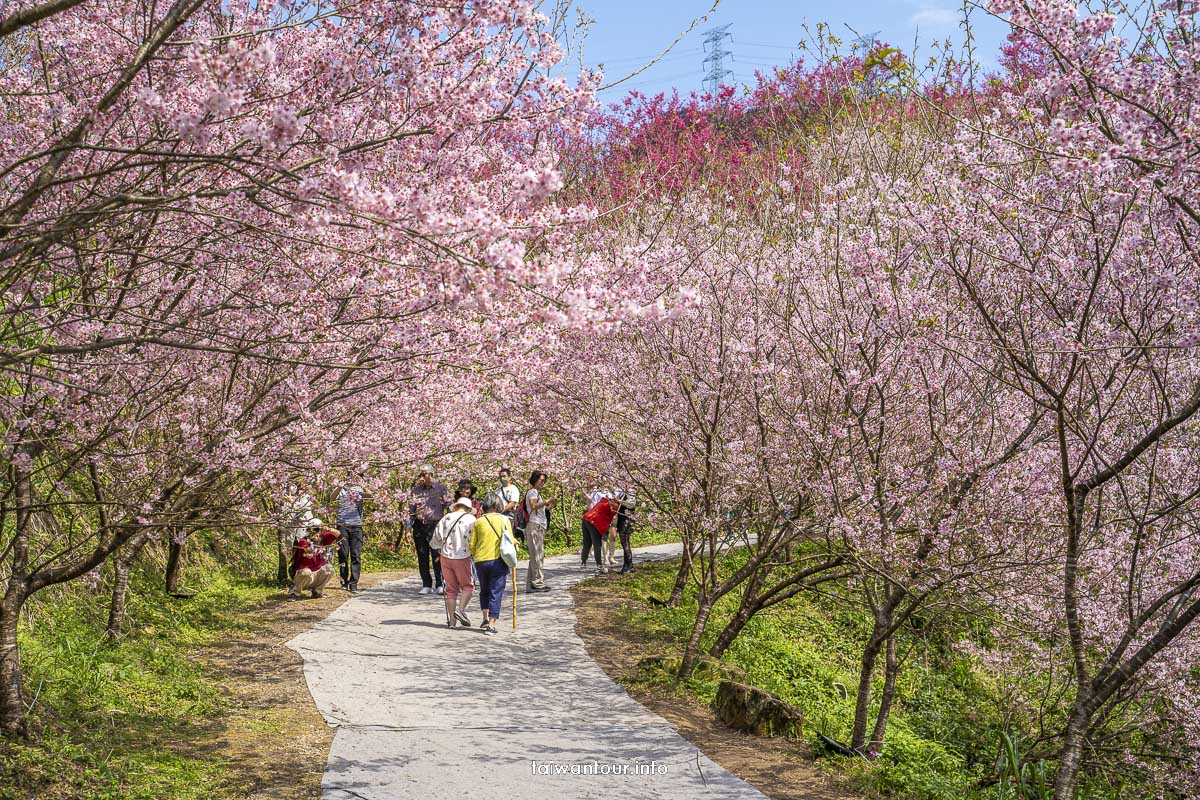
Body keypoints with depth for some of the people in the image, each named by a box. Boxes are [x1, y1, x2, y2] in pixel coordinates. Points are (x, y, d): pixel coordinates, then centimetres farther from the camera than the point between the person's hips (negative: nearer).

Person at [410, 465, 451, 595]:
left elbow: (449, 505, 2)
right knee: (422, 557, 5)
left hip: (435, 525, -4)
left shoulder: (441, 488, 2)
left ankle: (440, 584, -1)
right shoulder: (417, 489, 13)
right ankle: (426, 585, 12)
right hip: (419, 526, 4)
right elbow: (412, 508, 16)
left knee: (437, 557, -7)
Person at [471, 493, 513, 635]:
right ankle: (491, 624, -2)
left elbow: (472, 545, 3)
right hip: (499, 560, -2)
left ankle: (486, 618, 15)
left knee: (484, 590, 22)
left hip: (481, 561, 2)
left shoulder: (478, 522, 2)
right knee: (496, 593, 3)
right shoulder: (504, 520, -2)